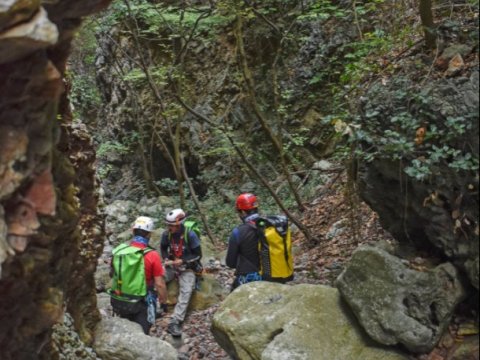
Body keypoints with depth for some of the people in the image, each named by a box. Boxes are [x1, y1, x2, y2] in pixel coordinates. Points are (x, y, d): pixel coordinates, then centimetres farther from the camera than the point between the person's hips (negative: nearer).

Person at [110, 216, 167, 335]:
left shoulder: (119, 251, -6)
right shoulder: (152, 255, -20)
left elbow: (114, 276, 7)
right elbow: (160, 284, -16)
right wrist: (164, 301, 0)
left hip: (119, 302, 5)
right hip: (141, 304, -5)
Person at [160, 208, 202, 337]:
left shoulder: (190, 235, -20)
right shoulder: (166, 234, -9)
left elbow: (198, 255, -12)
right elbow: (163, 248, 11)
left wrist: (182, 261, -23)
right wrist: (166, 259, -8)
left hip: (187, 268, -4)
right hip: (171, 266, 4)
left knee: (186, 292, -24)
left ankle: (174, 323, -29)